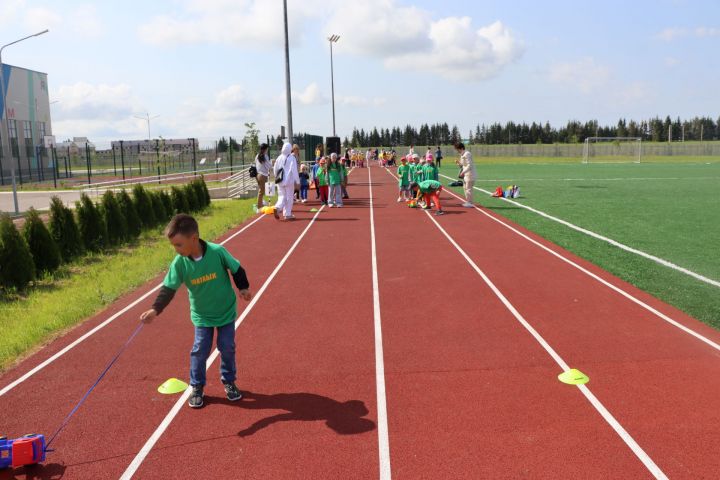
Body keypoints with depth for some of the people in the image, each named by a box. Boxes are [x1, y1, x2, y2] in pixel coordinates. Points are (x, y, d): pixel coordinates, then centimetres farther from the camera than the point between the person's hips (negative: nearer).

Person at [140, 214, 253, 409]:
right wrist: (155, 309, -30)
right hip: (202, 315, 1)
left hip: (226, 311, -1)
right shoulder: (179, 263, -19)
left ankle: (229, 381, 30)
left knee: (227, 348, 9)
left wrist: (244, 288, -4)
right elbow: (168, 288, -18)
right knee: (200, 351, 4)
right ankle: (197, 387, 23)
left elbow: (237, 269, -9)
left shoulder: (218, 252, -25)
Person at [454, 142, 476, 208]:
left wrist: (463, 172, -30)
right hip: (465, 174, 11)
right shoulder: (462, 155, 13)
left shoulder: (467, 154, -17)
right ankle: (467, 202, 25)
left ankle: (470, 203, -4)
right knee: (465, 187, 17)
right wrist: (458, 162, 1)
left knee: (468, 188, -8)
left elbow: (469, 165, -23)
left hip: (469, 174, -11)